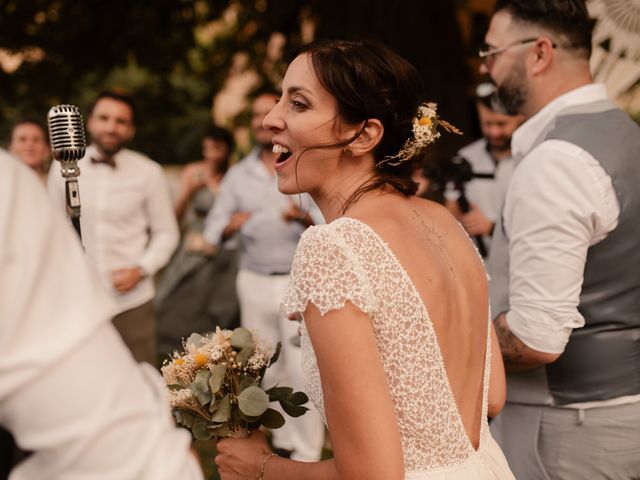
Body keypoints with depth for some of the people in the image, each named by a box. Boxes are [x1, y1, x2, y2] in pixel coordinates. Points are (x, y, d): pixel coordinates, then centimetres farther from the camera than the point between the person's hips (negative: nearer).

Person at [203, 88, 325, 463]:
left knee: (302, 369, -5)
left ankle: (307, 453, 6)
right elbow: (213, 230, 4)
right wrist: (230, 225, -18)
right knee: (268, 370, 12)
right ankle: (284, 441, 28)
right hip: (254, 282, 4)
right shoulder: (238, 174, 6)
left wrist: (305, 218, -29)